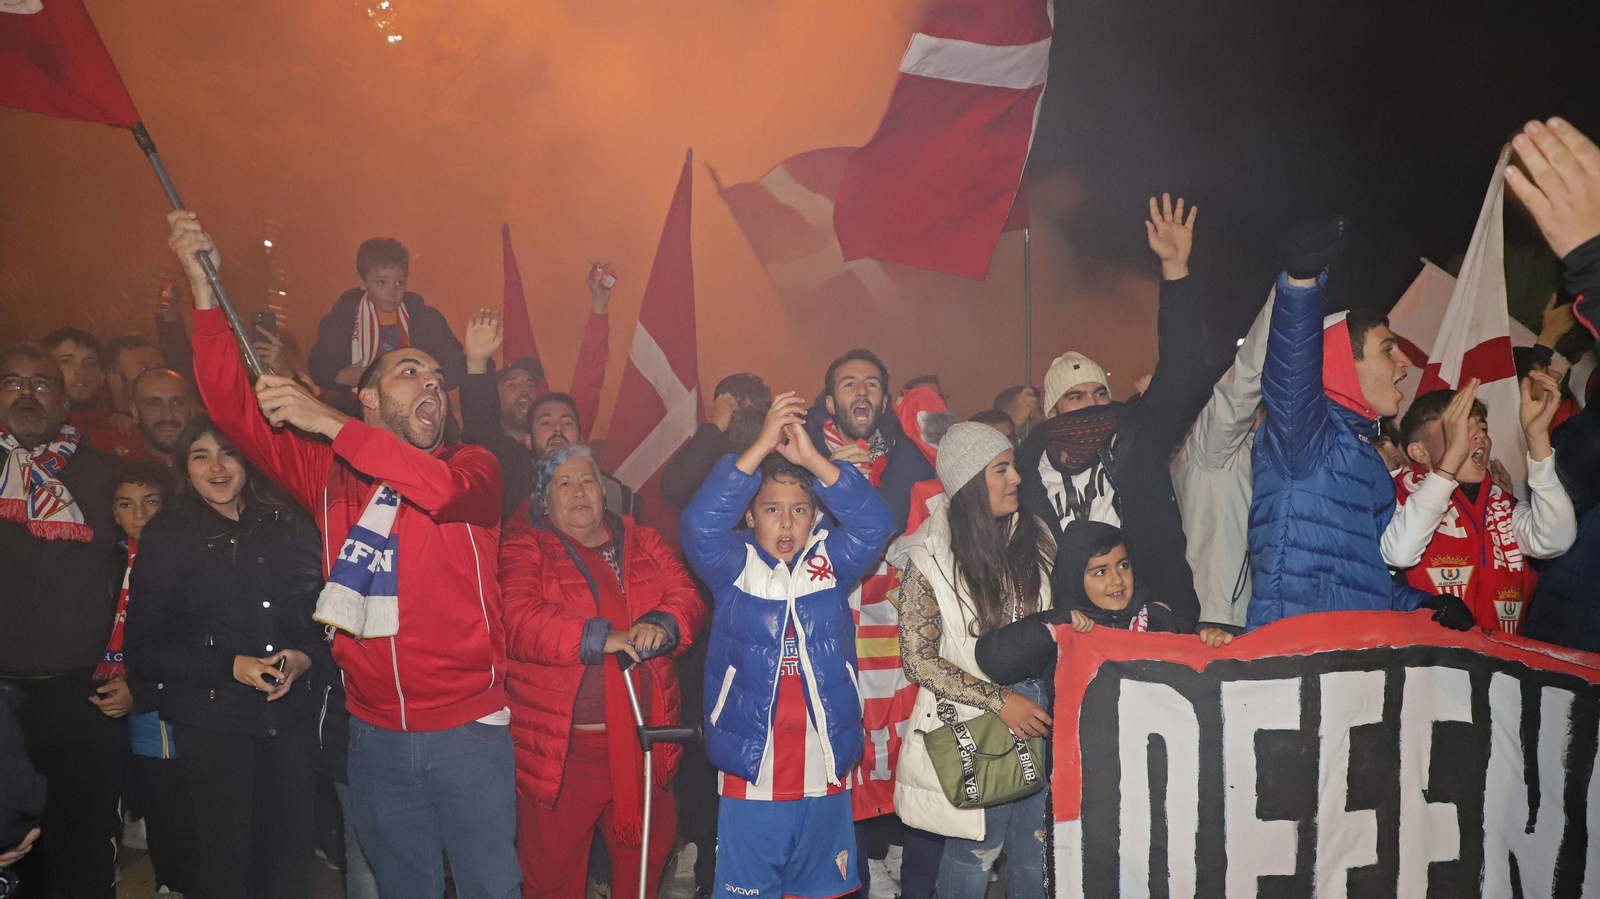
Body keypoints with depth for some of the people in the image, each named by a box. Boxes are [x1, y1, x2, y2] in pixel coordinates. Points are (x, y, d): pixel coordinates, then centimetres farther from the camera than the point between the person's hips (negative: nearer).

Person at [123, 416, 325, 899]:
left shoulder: (288, 525, 6)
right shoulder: (167, 537, -1)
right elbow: (143, 650, -4)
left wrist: (306, 655, -8)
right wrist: (230, 666, -15)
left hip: (292, 713, 3)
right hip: (212, 721, -2)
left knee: (292, 845, 9)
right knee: (226, 854, 5)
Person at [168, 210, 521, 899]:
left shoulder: (474, 465, 0)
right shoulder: (329, 474, 6)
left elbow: (442, 488, -24)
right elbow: (233, 408, 0)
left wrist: (327, 421, -22)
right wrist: (203, 284, -6)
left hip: (470, 731, -2)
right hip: (376, 736, 3)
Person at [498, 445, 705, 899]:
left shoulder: (643, 543, 14)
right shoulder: (525, 550, 0)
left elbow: (687, 599, 4)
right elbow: (519, 622, -15)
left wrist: (660, 626, -18)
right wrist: (600, 638, -24)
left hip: (645, 740, 4)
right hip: (560, 747, -4)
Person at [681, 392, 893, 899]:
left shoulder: (831, 563, 3)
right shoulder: (734, 568, -2)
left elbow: (874, 524, -12)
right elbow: (700, 525, -20)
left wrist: (812, 458, -20)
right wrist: (762, 447, -23)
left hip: (825, 777, 2)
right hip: (750, 778, -2)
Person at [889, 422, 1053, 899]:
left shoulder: (1035, 536, 3)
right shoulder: (930, 560, -11)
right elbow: (919, 660, -12)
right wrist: (999, 700, -17)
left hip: (1038, 707, 4)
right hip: (973, 721, -4)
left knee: (1037, 839, 12)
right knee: (978, 846, 7)